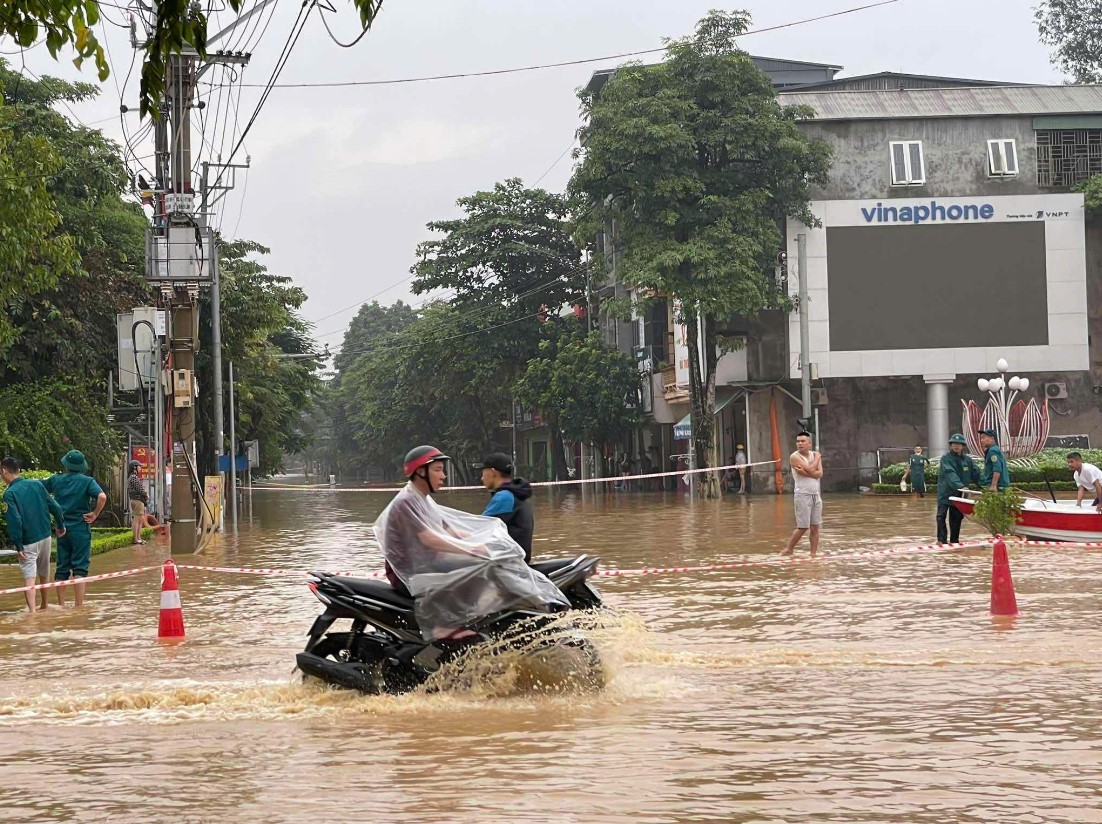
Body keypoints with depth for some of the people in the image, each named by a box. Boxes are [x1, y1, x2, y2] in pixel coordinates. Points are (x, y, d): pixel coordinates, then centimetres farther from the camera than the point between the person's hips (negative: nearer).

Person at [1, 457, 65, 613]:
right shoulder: (36, 484, 3)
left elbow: (15, 521, -20)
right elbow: (55, 507, 5)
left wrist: (18, 546, -17)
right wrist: (60, 526, 20)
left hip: (28, 542, -5)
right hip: (45, 537, 5)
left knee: (30, 579, -9)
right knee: (44, 574, 21)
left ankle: (32, 611, -24)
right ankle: (44, 607, 35)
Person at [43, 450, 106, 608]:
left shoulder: (56, 480, 5)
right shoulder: (87, 481, -6)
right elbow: (102, 497, -22)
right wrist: (95, 514, -7)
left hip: (62, 528, 3)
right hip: (81, 529, -3)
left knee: (62, 568, 11)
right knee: (80, 569, -3)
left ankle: (60, 605, 17)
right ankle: (79, 606, -8)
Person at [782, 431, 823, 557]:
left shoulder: (815, 455, 9)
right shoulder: (795, 457, -8)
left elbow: (820, 474, -5)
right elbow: (810, 470, -19)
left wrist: (804, 473, -18)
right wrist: (817, 458, -4)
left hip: (816, 495, 5)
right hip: (803, 495, -5)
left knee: (815, 527, 4)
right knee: (802, 527, -6)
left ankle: (813, 554, 8)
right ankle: (789, 549, 11)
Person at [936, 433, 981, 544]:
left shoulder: (967, 459, 8)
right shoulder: (946, 458, -9)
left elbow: (976, 475, 10)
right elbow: (950, 474, -23)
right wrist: (960, 486, -36)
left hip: (959, 494, 4)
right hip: (945, 493, -4)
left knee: (957, 518, 9)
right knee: (941, 516, -14)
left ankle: (954, 540, 18)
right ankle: (941, 539, -12)